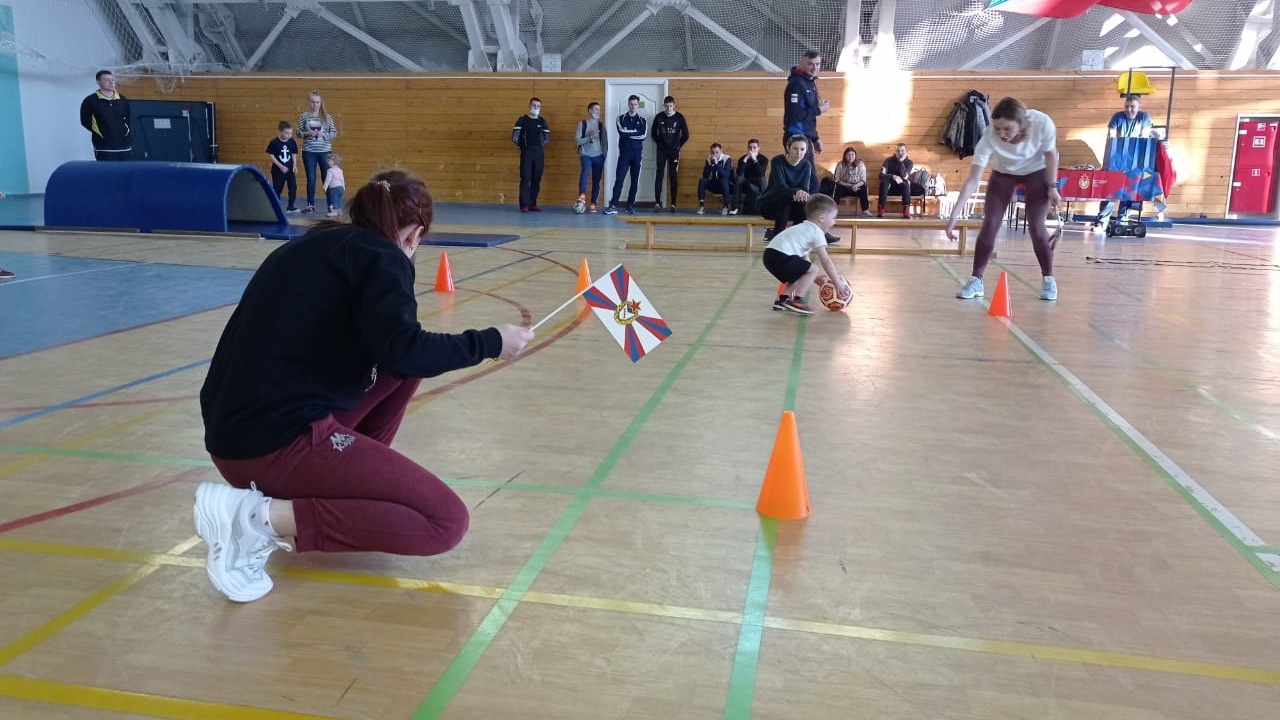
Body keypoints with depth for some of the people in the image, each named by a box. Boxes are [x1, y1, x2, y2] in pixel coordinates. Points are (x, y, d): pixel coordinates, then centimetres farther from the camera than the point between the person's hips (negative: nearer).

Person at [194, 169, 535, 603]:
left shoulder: (314, 245, 18)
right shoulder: (380, 256, -5)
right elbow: (403, 350, -20)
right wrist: (490, 343, -7)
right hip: (278, 442, -9)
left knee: (400, 370, 19)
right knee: (446, 522, -9)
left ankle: (344, 480, 15)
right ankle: (262, 517, -13)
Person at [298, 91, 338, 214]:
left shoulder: (327, 117, 2)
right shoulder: (304, 116, 2)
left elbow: (334, 133, 2)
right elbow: (298, 132, 4)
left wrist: (323, 134, -14)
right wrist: (307, 133, -15)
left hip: (325, 151, 0)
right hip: (309, 151, 0)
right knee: (311, 179, 4)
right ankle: (311, 205, 12)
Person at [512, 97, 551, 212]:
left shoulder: (542, 121, 11)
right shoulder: (522, 119, 1)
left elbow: (547, 138, 17)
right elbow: (514, 137, -2)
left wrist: (539, 146, 11)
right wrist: (523, 146, 6)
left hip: (539, 153, 4)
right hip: (526, 153, -4)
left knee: (536, 180, 4)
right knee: (525, 178, -8)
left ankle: (533, 204, 11)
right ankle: (524, 205, -9)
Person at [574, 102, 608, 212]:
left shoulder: (601, 125, 9)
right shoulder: (582, 124, 0)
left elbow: (605, 141, 12)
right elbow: (577, 141, -7)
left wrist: (604, 154, 4)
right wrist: (590, 136, -16)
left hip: (598, 156, 3)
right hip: (585, 154, -3)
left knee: (596, 181, 1)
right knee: (585, 169, -33)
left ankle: (593, 204, 8)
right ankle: (582, 195, -37)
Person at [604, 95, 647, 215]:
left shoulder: (643, 120, 8)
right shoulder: (621, 118, 6)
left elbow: (644, 135, -9)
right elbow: (622, 132, -12)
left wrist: (628, 133, -10)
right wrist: (636, 131, -8)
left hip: (637, 154, 2)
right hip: (624, 153, -2)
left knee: (635, 181, 3)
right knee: (619, 179, -9)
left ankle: (630, 205, 11)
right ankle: (613, 205, -13)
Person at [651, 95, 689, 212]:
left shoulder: (679, 118, -2)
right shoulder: (659, 117, 0)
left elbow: (685, 135, 5)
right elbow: (654, 134, 10)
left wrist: (678, 146, 8)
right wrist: (660, 144, 8)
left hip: (674, 151, 0)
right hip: (661, 151, 0)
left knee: (674, 177, 1)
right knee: (659, 175, -5)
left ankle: (673, 203, 4)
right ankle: (657, 202, -4)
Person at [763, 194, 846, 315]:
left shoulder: (804, 228, 27)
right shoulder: (817, 232, -2)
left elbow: (805, 258, 26)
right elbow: (826, 261, -6)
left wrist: (816, 278, 22)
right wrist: (837, 282, 0)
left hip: (771, 254, 10)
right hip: (781, 256, -10)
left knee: (799, 274, 28)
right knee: (813, 270, -7)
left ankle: (783, 299, 24)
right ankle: (796, 300, -8)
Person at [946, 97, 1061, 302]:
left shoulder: (1042, 123, -37)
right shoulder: (989, 137, -36)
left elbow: (1051, 155, -17)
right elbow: (972, 180, -35)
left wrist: (1052, 187, -11)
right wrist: (954, 215, -41)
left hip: (1038, 171, -1)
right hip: (1003, 173, 1)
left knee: (1036, 226, -10)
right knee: (989, 223, -10)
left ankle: (1048, 279, 9)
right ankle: (976, 279, 1)